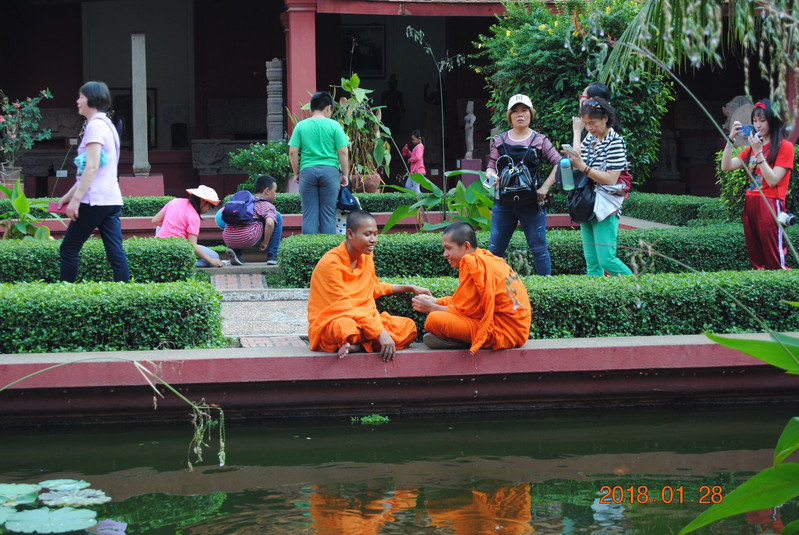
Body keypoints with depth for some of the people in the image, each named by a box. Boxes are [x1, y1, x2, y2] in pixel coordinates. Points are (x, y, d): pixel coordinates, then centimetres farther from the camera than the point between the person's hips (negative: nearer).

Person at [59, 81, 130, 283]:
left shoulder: (95, 126, -10)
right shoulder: (106, 124, 20)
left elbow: (92, 167, -18)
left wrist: (76, 199, -18)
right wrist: (70, 194, 26)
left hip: (95, 201, -9)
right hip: (112, 199, 9)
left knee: (68, 250, 0)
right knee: (116, 253, 2)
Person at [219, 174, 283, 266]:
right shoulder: (268, 206, 7)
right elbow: (269, 223, -13)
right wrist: (265, 242, 0)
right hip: (247, 239, -6)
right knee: (277, 217, 13)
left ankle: (236, 252, 14)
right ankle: (272, 256, 11)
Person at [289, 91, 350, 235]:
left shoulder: (301, 126, 4)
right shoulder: (334, 125, 0)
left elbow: (293, 152, 1)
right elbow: (343, 152, -3)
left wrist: (296, 173, 12)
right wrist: (345, 174, 6)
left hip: (307, 171, 1)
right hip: (329, 171, -1)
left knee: (309, 215, 4)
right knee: (328, 214, 4)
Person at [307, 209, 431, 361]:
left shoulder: (366, 257, 10)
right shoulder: (330, 263, -15)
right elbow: (343, 307, -19)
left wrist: (411, 288, 24)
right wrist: (380, 332, -25)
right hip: (330, 324, -9)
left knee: (408, 327, -13)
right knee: (348, 326, -44)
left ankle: (356, 346, -23)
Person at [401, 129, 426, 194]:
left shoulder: (419, 146, -14)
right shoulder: (417, 147, 17)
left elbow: (418, 157, -28)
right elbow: (412, 155, 27)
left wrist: (410, 159, -13)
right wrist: (407, 151, 12)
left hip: (417, 171, -11)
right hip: (414, 170, 11)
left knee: (416, 188, -10)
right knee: (408, 186, 13)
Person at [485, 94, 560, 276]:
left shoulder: (539, 140, 3)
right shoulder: (500, 141, 10)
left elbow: (559, 164, -3)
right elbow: (491, 166, 10)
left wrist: (545, 187, -12)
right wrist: (490, 175, -14)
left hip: (531, 203, -2)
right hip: (503, 202, 2)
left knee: (539, 248, 1)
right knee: (495, 249, 3)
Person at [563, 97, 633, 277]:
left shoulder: (615, 142, -10)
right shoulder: (589, 139, 12)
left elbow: (610, 179, -16)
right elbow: (580, 169, 18)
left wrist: (583, 167, -18)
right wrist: (573, 161, -4)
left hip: (606, 206, -7)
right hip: (587, 206, 7)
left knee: (606, 260, -12)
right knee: (592, 262, 5)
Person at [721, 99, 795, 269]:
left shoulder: (784, 146, -3)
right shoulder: (752, 146, 17)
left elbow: (773, 180, -12)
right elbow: (726, 166, 10)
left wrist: (758, 152, -16)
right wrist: (731, 139, 0)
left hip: (770, 205, -7)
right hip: (750, 204, 7)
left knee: (776, 264, -10)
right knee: (756, 261, 7)